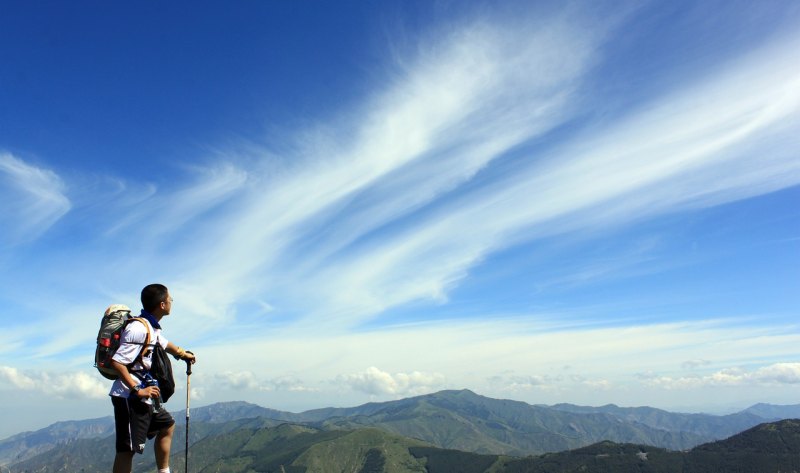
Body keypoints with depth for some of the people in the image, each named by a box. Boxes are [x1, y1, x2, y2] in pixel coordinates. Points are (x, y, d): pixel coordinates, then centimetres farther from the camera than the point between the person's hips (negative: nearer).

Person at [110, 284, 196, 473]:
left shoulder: (153, 328, 11)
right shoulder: (138, 328, -20)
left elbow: (164, 343, 34)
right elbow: (117, 362, -25)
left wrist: (184, 354, 51)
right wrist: (137, 390, -23)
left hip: (142, 397, 11)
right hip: (129, 397, -11)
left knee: (167, 425, 23)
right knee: (127, 448, -10)